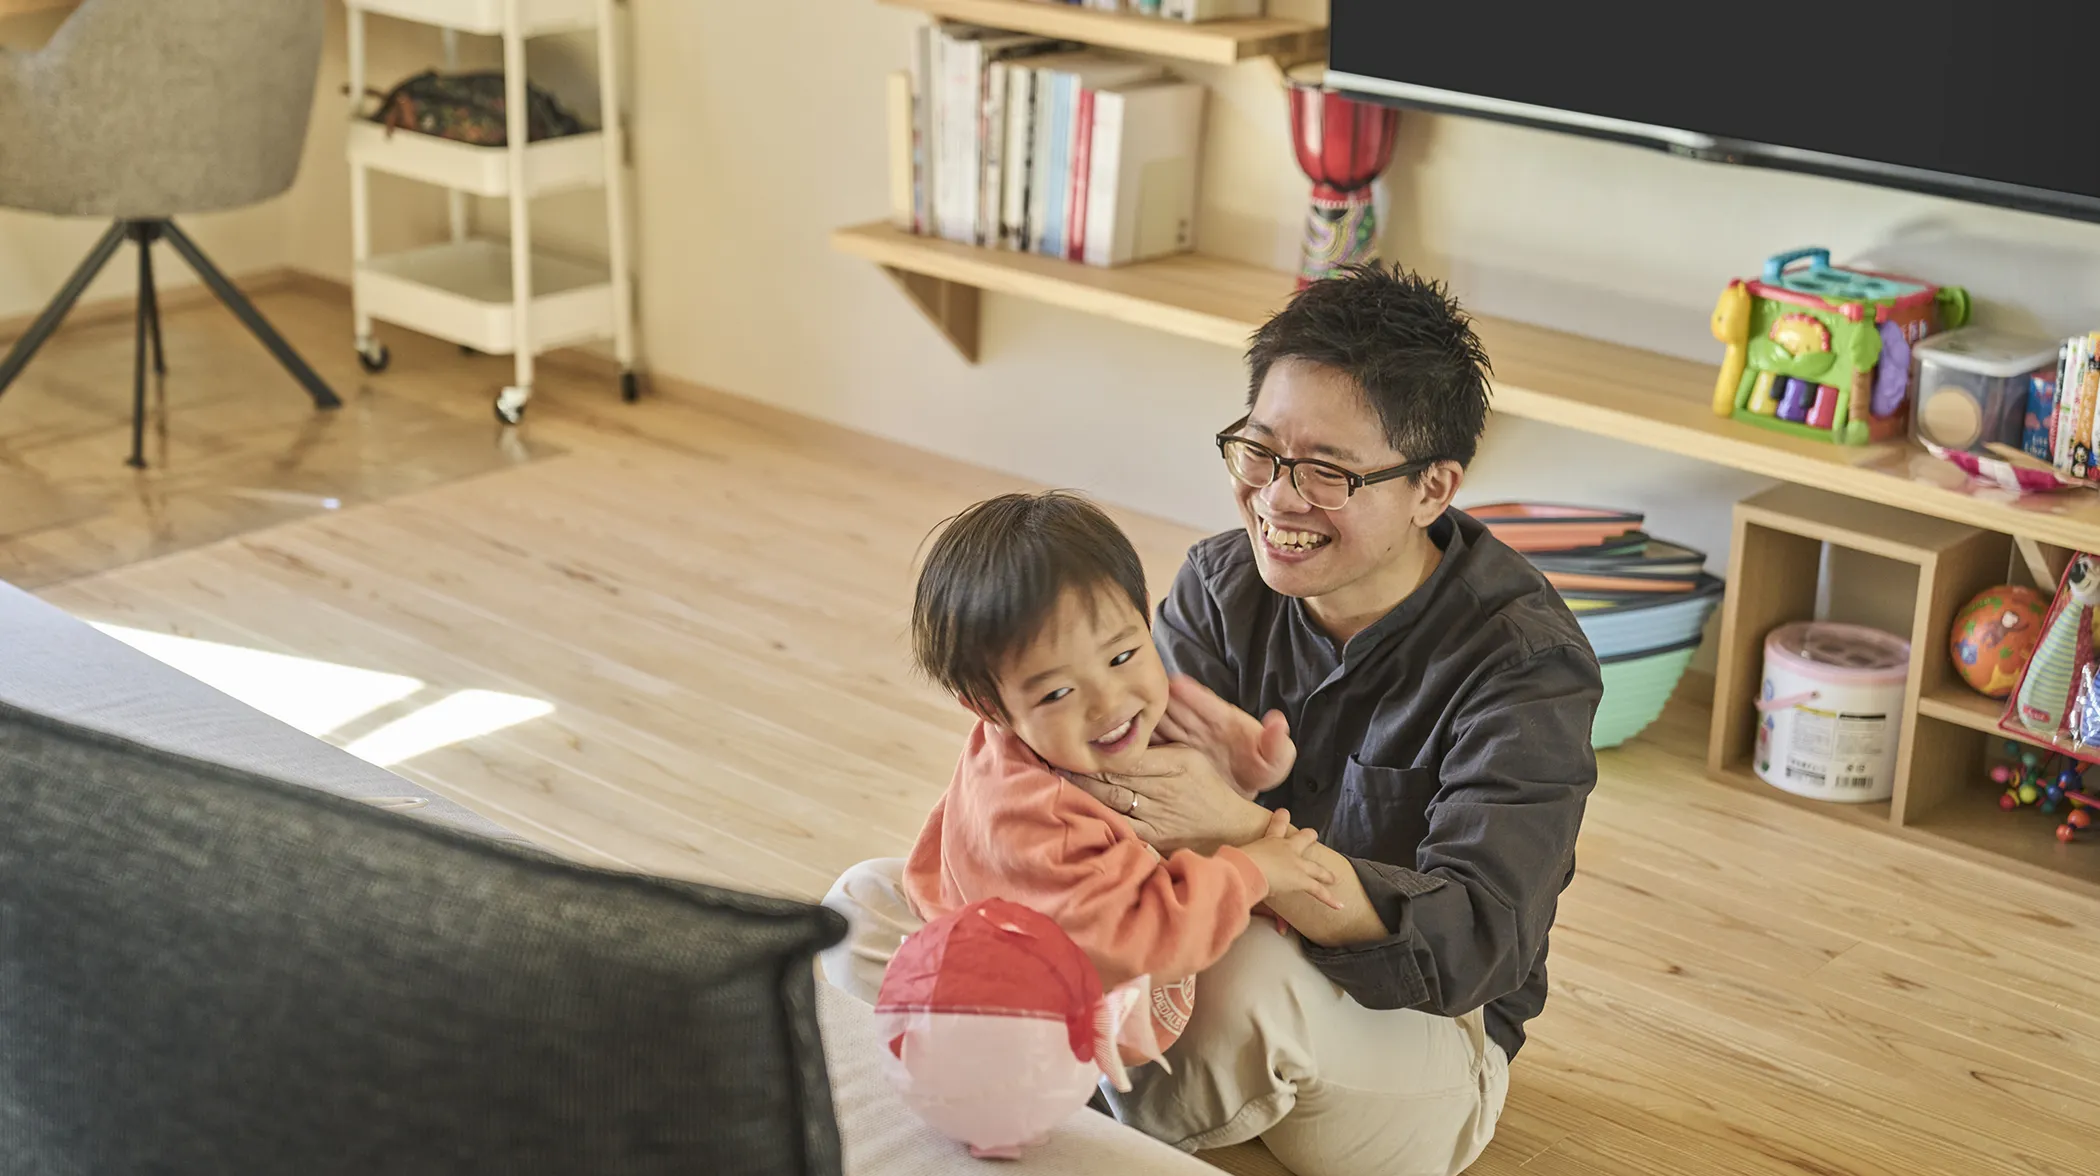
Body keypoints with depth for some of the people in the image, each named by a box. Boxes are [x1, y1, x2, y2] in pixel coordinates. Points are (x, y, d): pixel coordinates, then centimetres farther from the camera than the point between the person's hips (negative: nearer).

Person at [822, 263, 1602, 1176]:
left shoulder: (1525, 662, -21)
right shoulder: (1221, 583, -5)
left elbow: (1473, 945, -32)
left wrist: (1238, 829, -46)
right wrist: (1213, 782, -38)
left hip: (1416, 1036, -4)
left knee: (1254, 976, -40)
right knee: (868, 904, -6)